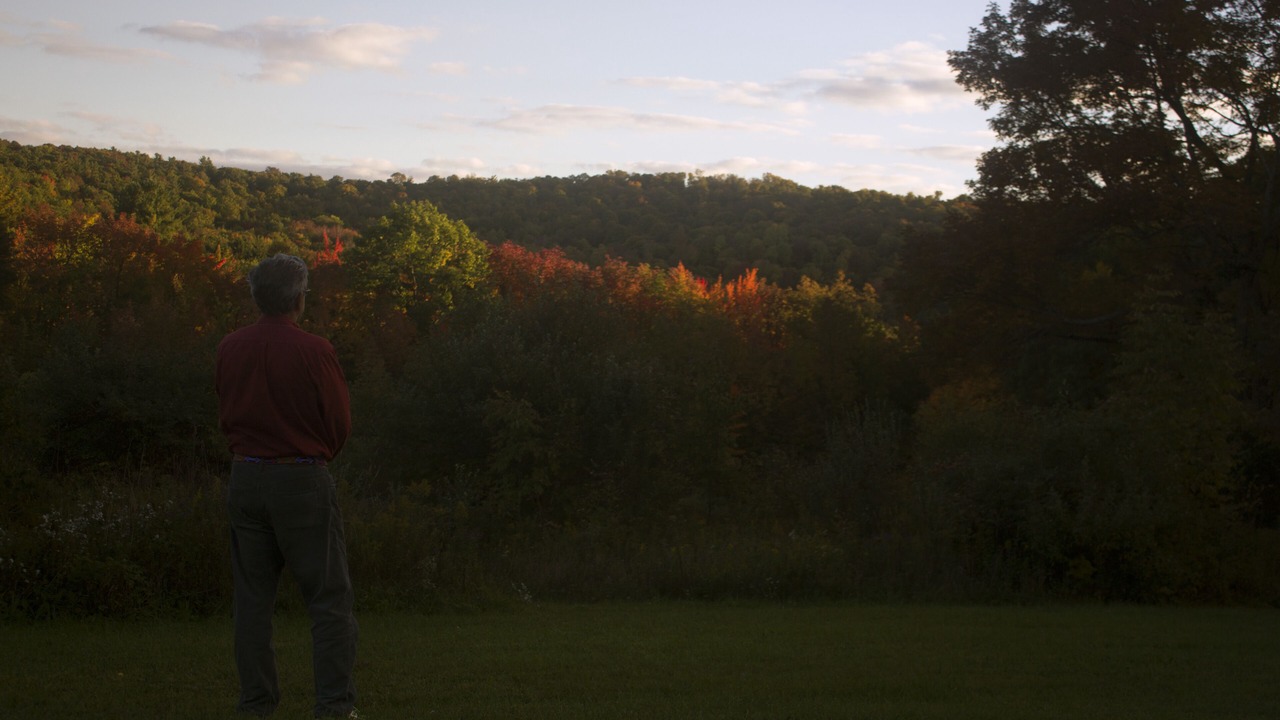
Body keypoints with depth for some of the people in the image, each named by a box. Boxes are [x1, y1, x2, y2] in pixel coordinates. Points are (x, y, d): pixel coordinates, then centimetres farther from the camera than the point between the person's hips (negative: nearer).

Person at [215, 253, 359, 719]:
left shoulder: (229, 349, 1)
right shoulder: (313, 350, -13)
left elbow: (226, 417, 10)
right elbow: (340, 424, -6)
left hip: (247, 477, 5)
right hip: (303, 479, -5)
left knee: (253, 596, 12)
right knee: (329, 597, 1)